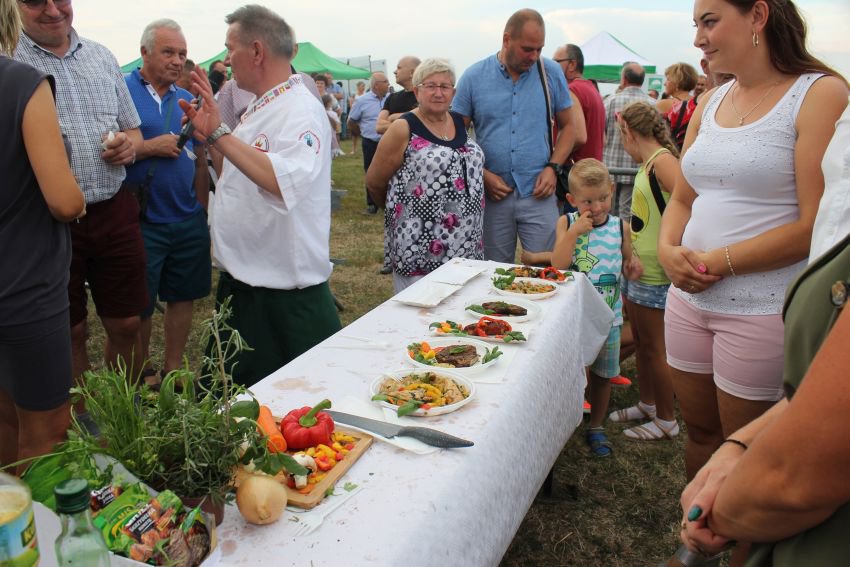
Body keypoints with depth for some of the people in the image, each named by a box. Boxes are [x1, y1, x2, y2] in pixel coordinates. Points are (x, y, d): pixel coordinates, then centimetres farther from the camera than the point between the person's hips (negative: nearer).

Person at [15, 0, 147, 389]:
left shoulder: (102, 57, 10)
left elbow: (133, 131, 17)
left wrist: (129, 145, -6)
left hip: (114, 213, 4)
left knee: (126, 326, 11)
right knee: (70, 335, 11)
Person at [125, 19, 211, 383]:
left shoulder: (187, 99, 10)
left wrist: (201, 209, 10)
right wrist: (149, 148, -19)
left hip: (188, 220, 5)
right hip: (142, 220, -4)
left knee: (183, 296, 12)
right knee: (140, 304, 7)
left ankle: (173, 368, 28)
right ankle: (143, 373, 27)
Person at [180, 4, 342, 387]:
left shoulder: (301, 110, -18)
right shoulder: (261, 109, 13)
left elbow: (288, 182, -37)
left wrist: (220, 134, -35)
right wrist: (208, 135, 11)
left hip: (284, 295, -10)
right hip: (240, 284, 10)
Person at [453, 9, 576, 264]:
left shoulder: (552, 73, 4)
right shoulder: (474, 77, 0)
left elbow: (567, 126, 10)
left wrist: (553, 167, -5)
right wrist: (482, 175, -9)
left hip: (539, 194, 0)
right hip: (492, 195, 0)